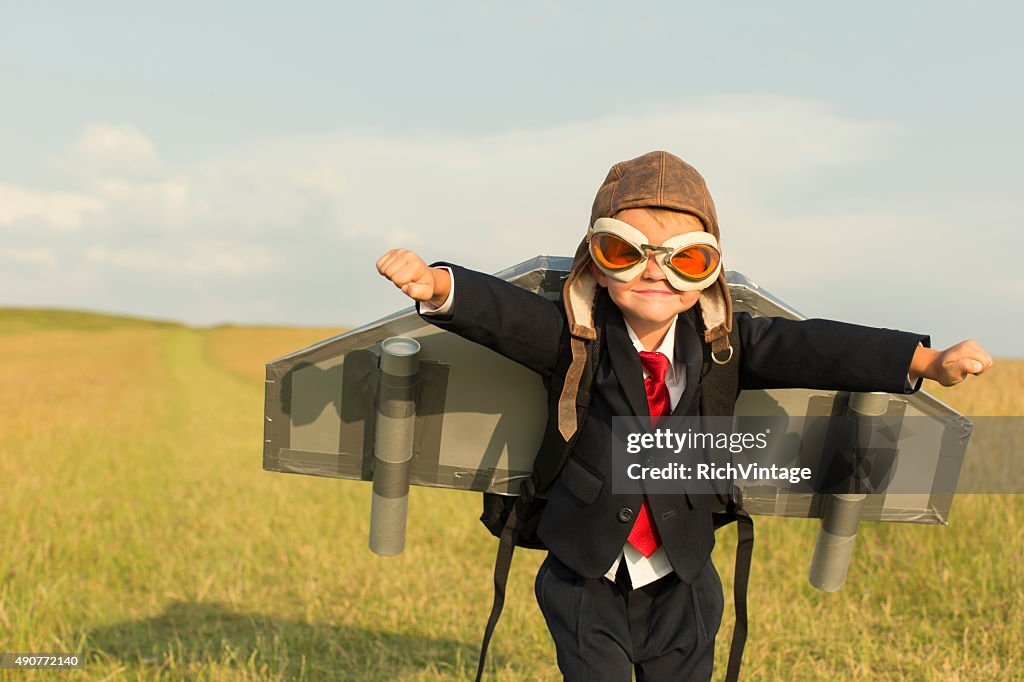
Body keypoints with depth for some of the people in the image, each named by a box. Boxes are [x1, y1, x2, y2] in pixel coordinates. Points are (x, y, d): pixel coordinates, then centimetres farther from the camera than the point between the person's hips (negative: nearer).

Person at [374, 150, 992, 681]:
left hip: (681, 585, 2)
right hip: (587, 582, -2)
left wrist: (926, 361, -21)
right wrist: (439, 285, -50)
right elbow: (505, 313, -29)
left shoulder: (719, 343, -6)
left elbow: (809, 348, -12)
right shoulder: (573, 336, -13)